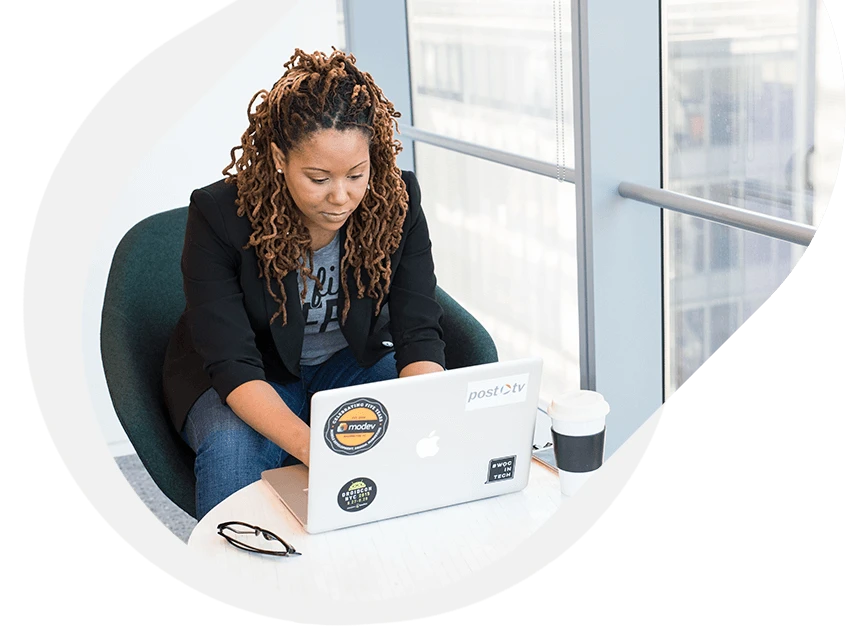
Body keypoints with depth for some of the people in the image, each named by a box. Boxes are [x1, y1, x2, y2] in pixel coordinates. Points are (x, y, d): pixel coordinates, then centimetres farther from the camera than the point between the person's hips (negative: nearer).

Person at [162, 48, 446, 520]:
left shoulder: (397, 200, -19)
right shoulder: (219, 215, -26)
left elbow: (419, 333, -19)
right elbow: (233, 364, -30)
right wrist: (313, 448, -47)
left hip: (351, 361, 3)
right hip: (246, 382, -2)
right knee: (232, 449, -35)